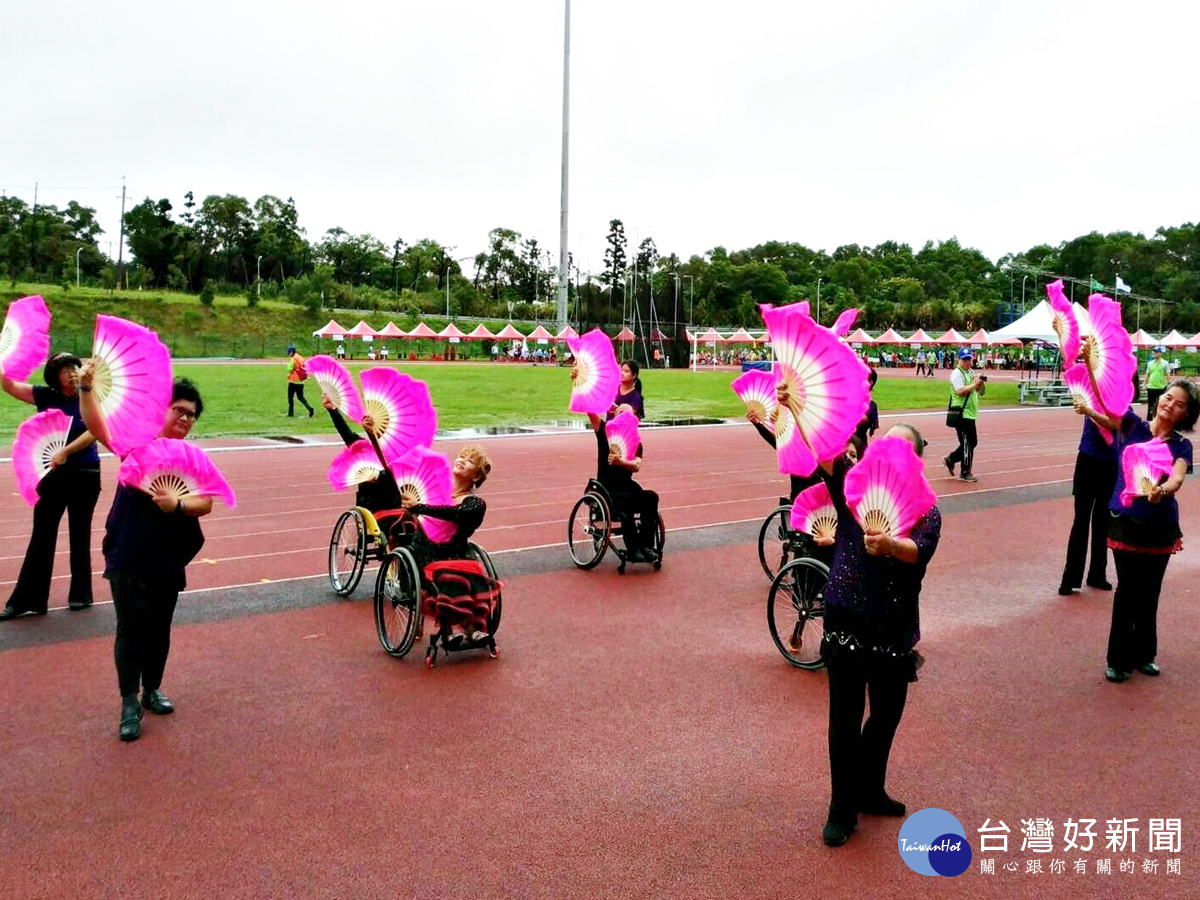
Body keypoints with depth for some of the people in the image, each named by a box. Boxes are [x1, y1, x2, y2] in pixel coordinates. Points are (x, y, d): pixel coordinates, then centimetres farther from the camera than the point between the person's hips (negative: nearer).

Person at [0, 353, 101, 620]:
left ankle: (81, 595, 20)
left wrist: (66, 452, -26)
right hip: (52, 474, 2)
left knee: (80, 537, 8)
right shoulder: (45, 397, 3)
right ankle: (27, 600, 7)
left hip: (85, 475, -2)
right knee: (41, 537, 3)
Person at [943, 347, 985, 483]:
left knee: (972, 442, 14)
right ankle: (965, 473, 5)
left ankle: (951, 459, 25)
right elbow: (960, 391, -25)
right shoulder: (957, 373, -11)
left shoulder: (970, 373, 16)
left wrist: (980, 383, 0)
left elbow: (979, 392, 20)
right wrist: (974, 384, -16)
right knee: (967, 443, -4)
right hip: (962, 414, -9)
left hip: (970, 414, 9)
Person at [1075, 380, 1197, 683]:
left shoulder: (1181, 446, 0)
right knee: (1128, 590, -2)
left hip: (1161, 527, 2)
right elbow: (1108, 411, -24)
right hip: (1126, 522, -2)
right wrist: (1088, 409, -47)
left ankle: (1142, 654, 31)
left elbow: (1177, 478, -20)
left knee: (1149, 593, 14)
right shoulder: (1132, 425, -3)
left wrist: (1161, 491, -42)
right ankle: (1118, 660, 11)